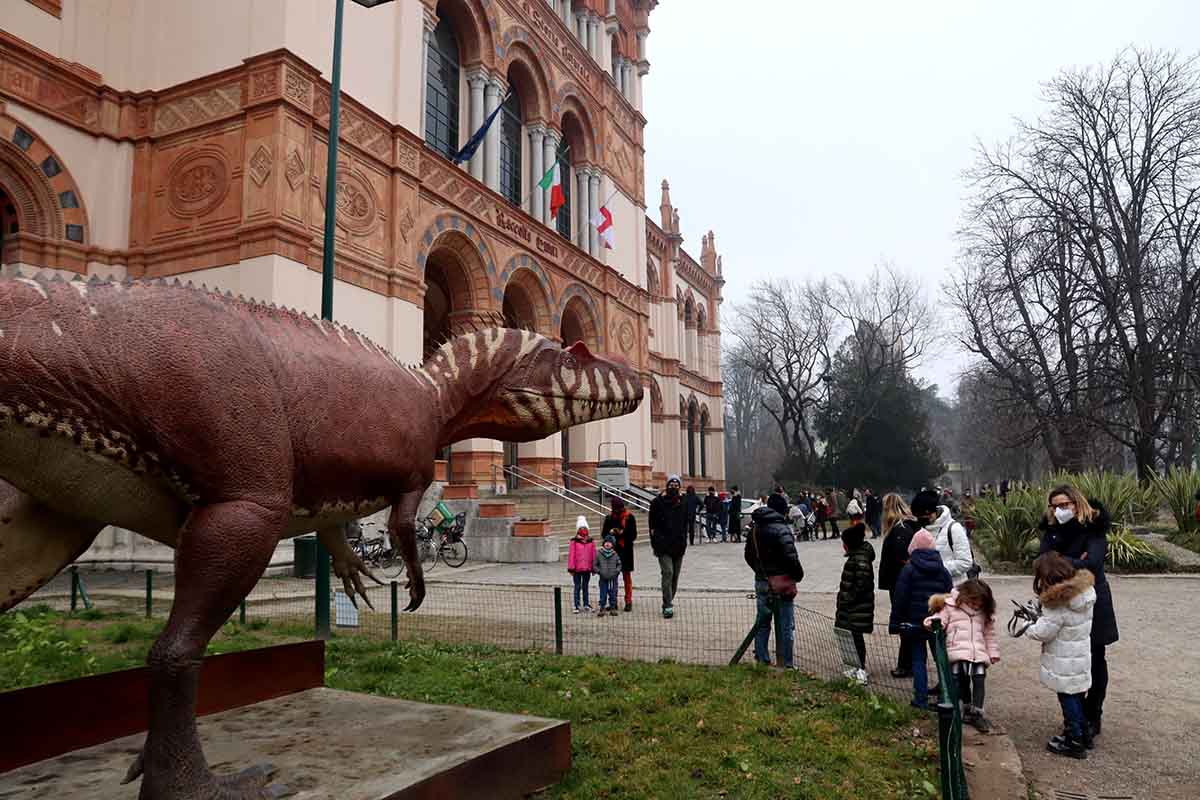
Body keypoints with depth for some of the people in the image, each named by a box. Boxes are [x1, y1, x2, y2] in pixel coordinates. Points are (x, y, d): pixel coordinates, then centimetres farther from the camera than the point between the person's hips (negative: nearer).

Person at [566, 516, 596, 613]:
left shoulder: (591, 541, 5)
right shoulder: (574, 541, -6)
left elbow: (594, 554, 8)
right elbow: (571, 555, -7)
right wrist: (571, 568, -9)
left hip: (587, 568, 3)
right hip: (577, 568, -3)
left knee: (586, 586, 15)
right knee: (577, 587, 1)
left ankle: (586, 604, 25)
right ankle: (577, 606, 6)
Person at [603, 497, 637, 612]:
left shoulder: (630, 518, 0)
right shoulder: (609, 518, 7)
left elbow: (633, 535, -2)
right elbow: (604, 534, 11)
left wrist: (623, 532, -18)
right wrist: (610, 532, -10)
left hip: (626, 551, -2)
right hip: (612, 551, 2)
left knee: (627, 576, 3)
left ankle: (628, 601, 10)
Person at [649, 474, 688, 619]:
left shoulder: (682, 503, 12)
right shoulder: (658, 502, -1)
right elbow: (652, 524, 0)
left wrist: (684, 542, 10)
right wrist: (654, 543, -4)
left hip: (678, 546, 5)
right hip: (663, 546, -5)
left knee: (675, 575, 10)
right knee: (668, 572, -16)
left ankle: (668, 603, 23)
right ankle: (668, 606, -16)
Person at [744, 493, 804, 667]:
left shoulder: (755, 528, 6)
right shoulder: (781, 529, -17)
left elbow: (748, 555, 14)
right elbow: (790, 557, -23)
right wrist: (798, 575, -7)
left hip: (761, 583, 6)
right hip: (782, 585, -6)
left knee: (762, 623, 16)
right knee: (785, 627, 4)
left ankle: (761, 661, 20)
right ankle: (785, 665, 8)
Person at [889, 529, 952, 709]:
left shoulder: (909, 569, -9)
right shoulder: (942, 570, 3)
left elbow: (900, 599, -8)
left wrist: (895, 623, -2)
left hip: (915, 621, -3)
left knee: (918, 659, 5)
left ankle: (921, 698, 4)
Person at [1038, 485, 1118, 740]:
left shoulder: (1093, 528, -11)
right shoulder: (1052, 529, 3)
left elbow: (1091, 563, -24)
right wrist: (1074, 562, -19)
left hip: (1092, 603, -4)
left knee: (1095, 660, 9)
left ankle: (1092, 717, 20)